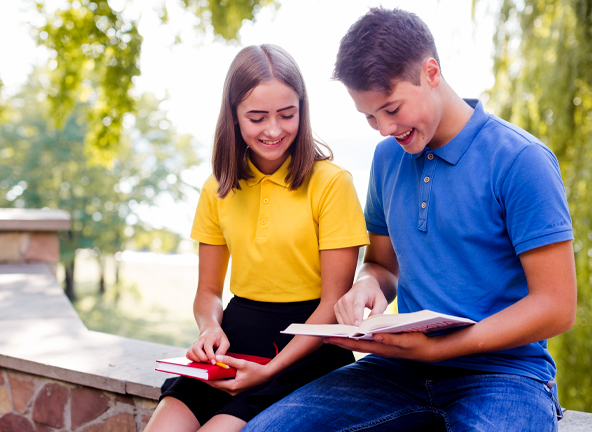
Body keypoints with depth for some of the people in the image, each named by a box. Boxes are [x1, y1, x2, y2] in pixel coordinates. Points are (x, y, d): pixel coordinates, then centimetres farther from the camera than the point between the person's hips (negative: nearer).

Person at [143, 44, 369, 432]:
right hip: (236, 344, 4)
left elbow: (334, 302, -7)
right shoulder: (218, 189, 9)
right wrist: (210, 327, -7)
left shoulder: (331, 182, -7)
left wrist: (269, 370, -18)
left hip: (306, 350, -4)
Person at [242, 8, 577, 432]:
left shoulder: (520, 159, -9)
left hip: (503, 370, -5)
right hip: (405, 369, 5)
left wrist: (433, 348, -18)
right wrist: (369, 285, -3)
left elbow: (556, 306, -11)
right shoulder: (388, 157, 11)